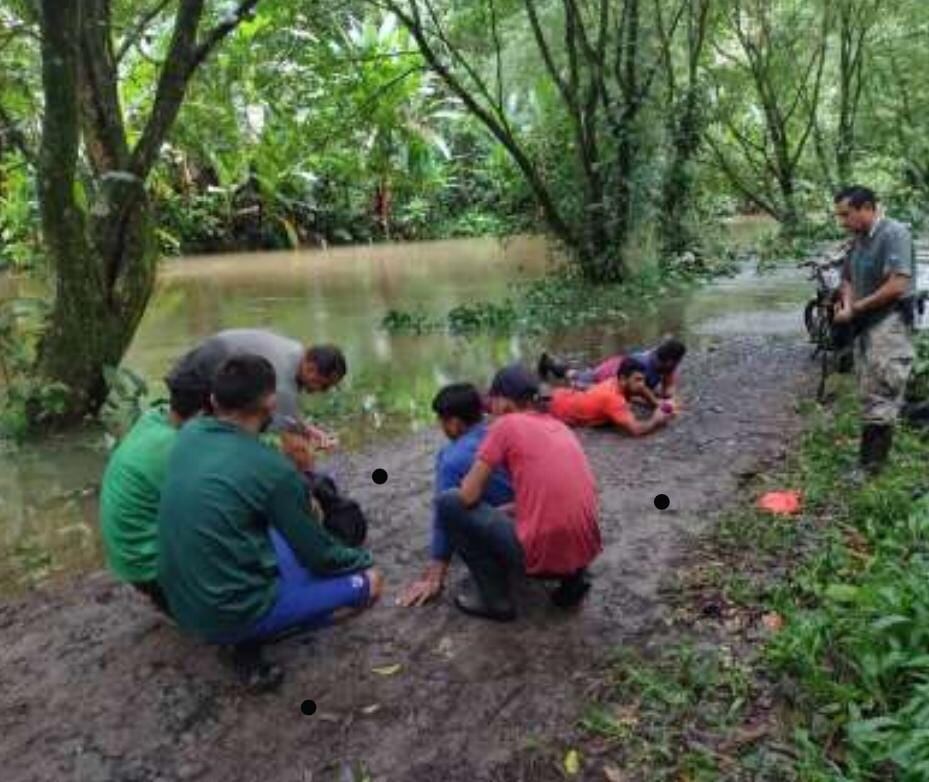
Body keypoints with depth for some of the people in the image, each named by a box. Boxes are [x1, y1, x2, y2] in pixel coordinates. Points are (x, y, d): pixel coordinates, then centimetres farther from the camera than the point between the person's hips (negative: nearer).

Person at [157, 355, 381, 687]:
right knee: (367, 582, 2)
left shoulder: (188, 435, -2)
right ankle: (251, 635, 1)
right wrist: (362, 560, 11)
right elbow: (320, 556, -8)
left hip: (182, 603, 7)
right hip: (229, 614, -7)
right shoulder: (271, 468, -20)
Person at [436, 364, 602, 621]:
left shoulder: (506, 425, -4)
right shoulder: (559, 426, 17)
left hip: (541, 553, -8)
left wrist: (468, 480, 17)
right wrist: (503, 510, 31)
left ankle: (495, 598, 8)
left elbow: (469, 496, -5)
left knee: (448, 503, 5)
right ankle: (572, 577, 16)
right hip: (585, 550, 8)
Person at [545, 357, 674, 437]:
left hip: (566, 396, 7)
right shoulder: (612, 398, -36)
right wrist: (655, 421, -24)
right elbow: (635, 430, -42)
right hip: (557, 407, -7)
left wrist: (659, 406, -6)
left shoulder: (615, 384, -12)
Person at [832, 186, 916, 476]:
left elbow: (898, 285, -21)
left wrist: (856, 308, -13)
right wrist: (847, 304, -2)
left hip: (889, 325, -9)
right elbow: (848, 280, 20)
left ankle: (869, 466, 1)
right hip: (865, 326, 9)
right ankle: (872, 456, 24)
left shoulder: (895, 233, -14)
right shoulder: (858, 240, 11)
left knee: (879, 399, -5)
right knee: (869, 396, 14)